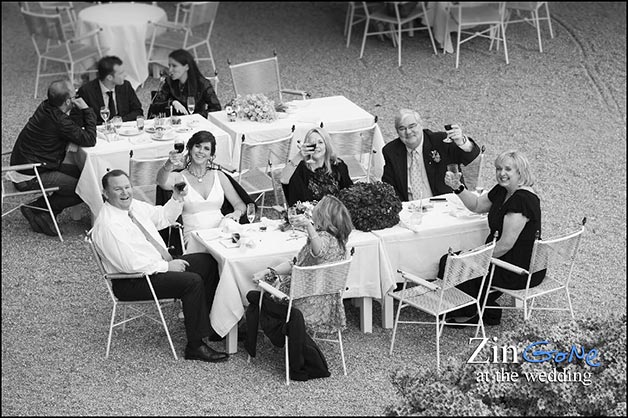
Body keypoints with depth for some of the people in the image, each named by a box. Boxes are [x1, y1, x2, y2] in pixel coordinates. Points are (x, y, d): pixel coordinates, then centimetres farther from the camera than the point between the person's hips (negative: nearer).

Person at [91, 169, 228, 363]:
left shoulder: (133, 205, 5)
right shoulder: (108, 225, -23)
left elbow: (163, 217, 22)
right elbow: (130, 264, -27)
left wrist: (177, 198, 2)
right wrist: (167, 266, -19)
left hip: (159, 265, 10)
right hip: (132, 282, -10)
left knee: (208, 262, 7)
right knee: (193, 281, -25)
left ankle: (209, 323, 13)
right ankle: (195, 346, -19)